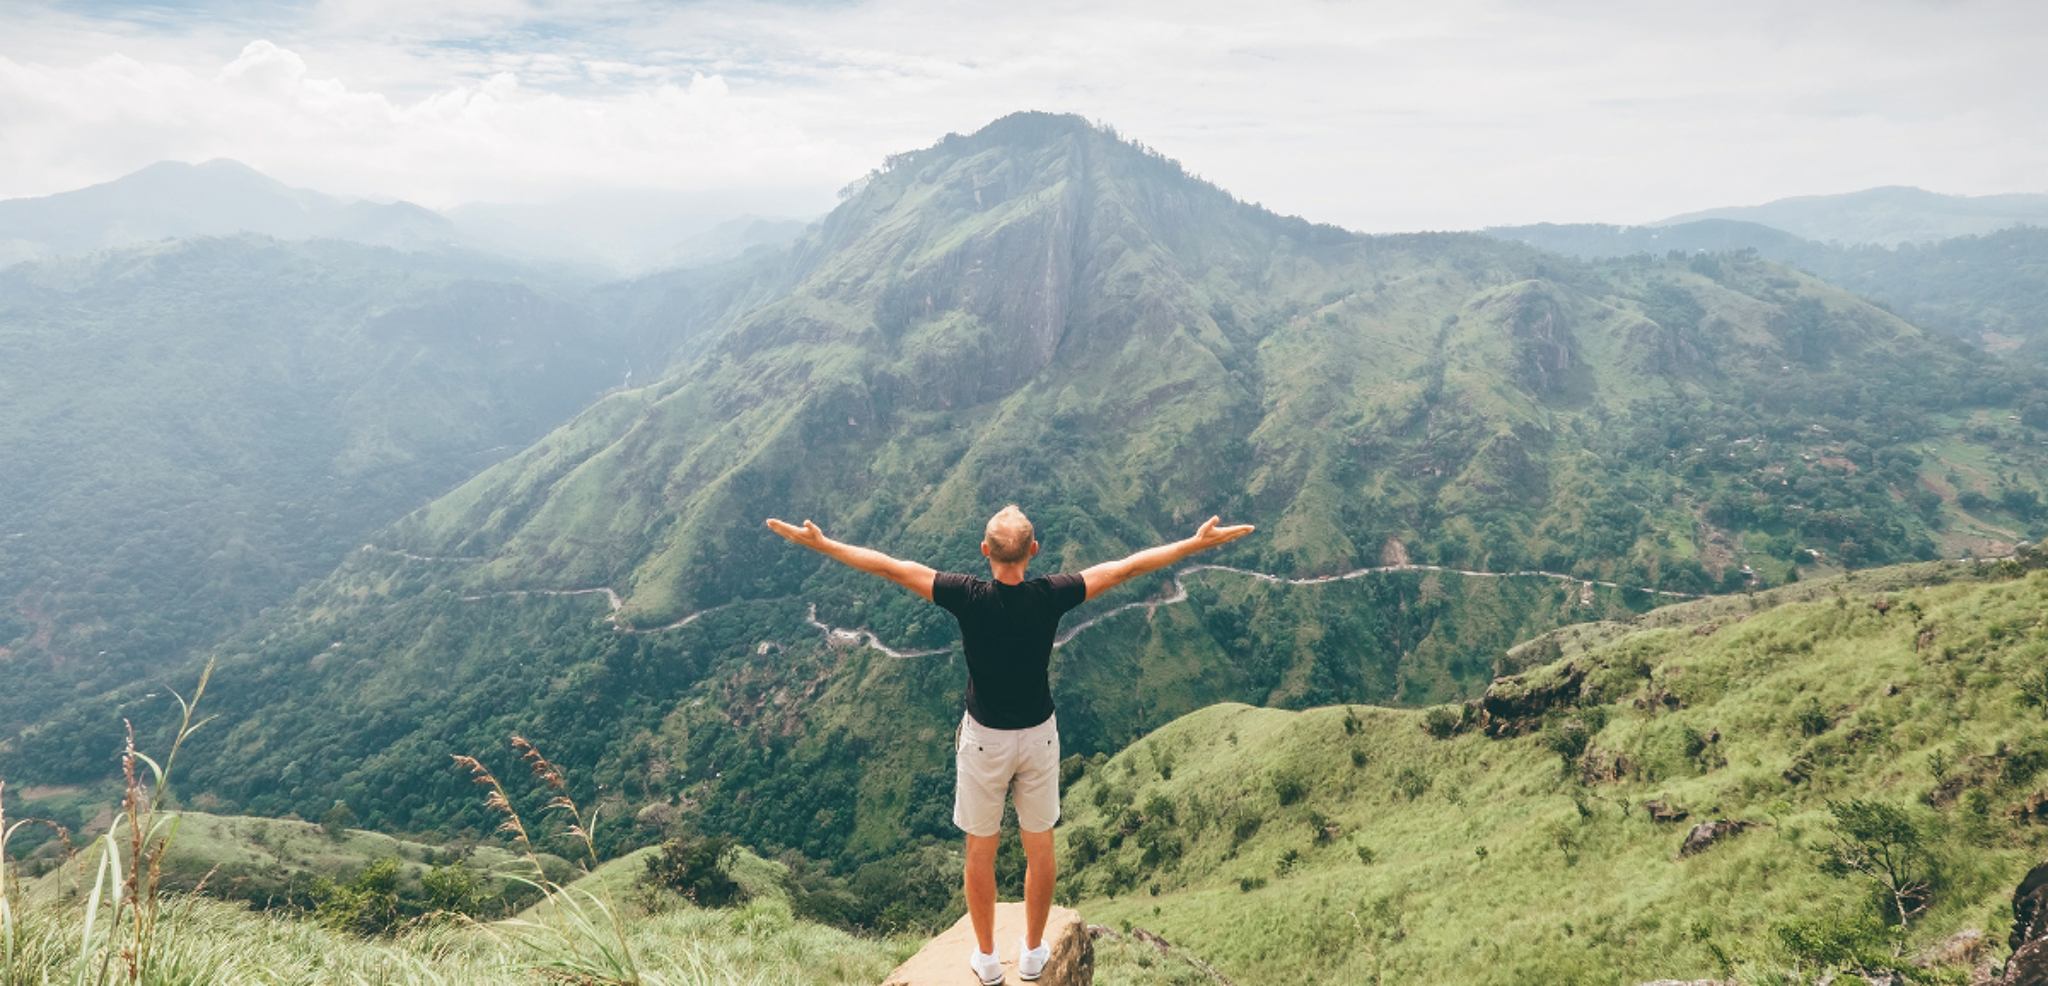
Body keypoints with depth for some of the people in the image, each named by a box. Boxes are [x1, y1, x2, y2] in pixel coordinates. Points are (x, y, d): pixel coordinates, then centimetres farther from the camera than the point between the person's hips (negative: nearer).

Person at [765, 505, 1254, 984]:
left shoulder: (968, 597, -20)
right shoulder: (1051, 597, -17)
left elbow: (888, 567, -15)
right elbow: (1129, 567, -11)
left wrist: (818, 542, -7)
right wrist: (1200, 542, -4)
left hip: (983, 740, -1)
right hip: (1038, 737, 1)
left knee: (980, 851, 16)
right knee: (1040, 847, 18)